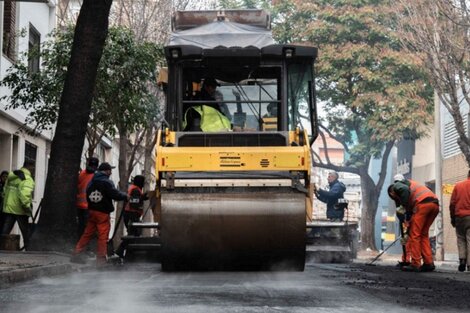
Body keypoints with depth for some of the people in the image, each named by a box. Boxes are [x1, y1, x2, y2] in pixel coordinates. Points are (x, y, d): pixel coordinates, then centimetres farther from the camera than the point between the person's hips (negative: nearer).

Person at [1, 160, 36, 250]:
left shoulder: (11, 175, 10)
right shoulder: (27, 179, -16)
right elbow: (24, 194, -30)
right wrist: (27, 207, -21)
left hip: (8, 208, 6)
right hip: (20, 210, -6)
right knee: (26, 232, 8)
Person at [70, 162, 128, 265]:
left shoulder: (91, 182, 11)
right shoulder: (107, 182, -12)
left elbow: (88, 195, 15)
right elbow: (116, 195, -17)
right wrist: (125, 195, 1)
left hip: (91, 211, 7)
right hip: (103, 212, -7)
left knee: (87, 234, 12)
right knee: (103, 236, -2)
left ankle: (76, 254, 10)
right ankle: (101, 259, -1)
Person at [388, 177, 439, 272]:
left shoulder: (396, 186, 15)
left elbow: (405, 190, -11)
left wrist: (404, 207, -5)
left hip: (423, 203, -8)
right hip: (435, 204, 8)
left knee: (415, 234, -1)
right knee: (424, 234, 16)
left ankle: (415, 265, -2)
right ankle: (429, 263, 10)